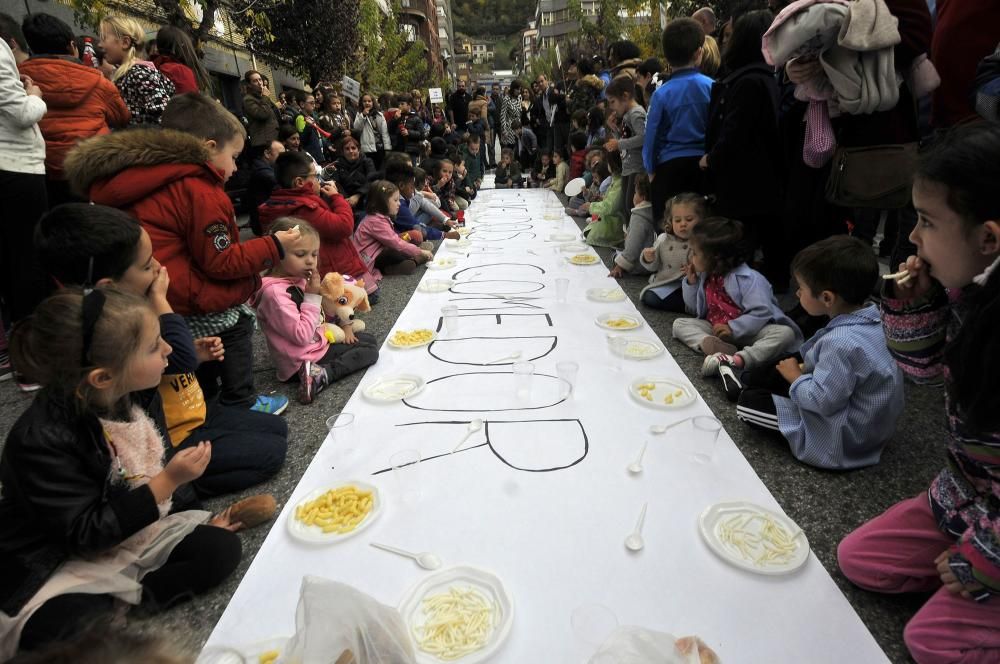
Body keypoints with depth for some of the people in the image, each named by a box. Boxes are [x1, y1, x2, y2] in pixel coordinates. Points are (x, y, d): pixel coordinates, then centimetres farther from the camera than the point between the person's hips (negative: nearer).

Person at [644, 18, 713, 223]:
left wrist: (651, 170, 12)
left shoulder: (661, 94, -6)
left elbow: (652, 137, -1)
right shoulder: (711, 87, -4)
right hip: (704, 165, 2)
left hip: (670, 166, -1)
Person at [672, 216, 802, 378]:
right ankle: (710, 344, -41)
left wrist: (733, 328, -27)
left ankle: (737, 360, -53)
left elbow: (761, 313, -24)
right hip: (718, 330, 5)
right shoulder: (705, 276, 3)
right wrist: (691, 283, 0)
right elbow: (696, 310, 14)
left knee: (785, 333, -32)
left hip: (749, 331, -5)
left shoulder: (747, 278, -17)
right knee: (679, 324, -12)